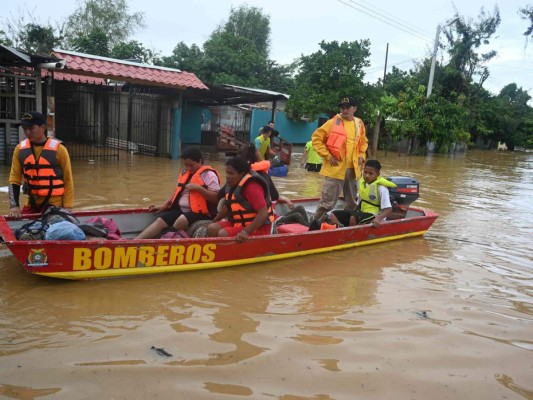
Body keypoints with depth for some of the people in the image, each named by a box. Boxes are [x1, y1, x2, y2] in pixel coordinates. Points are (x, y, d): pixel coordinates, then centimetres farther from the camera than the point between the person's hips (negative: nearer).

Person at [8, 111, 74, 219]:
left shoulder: (58, 149, -8)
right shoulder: (20, 149, 4)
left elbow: (68, 180, -5)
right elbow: (14, 179, 6)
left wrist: (67, 207, -9)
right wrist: (14, 205, -6)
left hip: (55, 205, -4)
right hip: (31, 204, 4)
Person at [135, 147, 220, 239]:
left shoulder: (209, 174, -6)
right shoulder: (184, 173, 16)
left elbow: (216, 198, -15)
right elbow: (177, 192, 22)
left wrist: (198, 188, -22)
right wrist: (164, 205, 10)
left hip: (199, 212, -6)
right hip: (180, 209, 6)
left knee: (181, 220, -35)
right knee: (160, 220, -15)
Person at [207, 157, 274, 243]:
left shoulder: (252, 187, -22)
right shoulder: (232, 184, 6)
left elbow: (263, 213, -29)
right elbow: (227, 206, 20)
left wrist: (246, 232, -35)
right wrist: (213, 222, 16)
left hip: (258, 228, -9)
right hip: (239, 223, 9)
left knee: (223, 234, -25)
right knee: (212, 229, -8)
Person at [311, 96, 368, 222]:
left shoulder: (359, 124, 9)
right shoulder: (333, 122, -6)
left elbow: (363, 142, 25)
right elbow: (316, 138, -6)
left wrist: (362, 155, 9)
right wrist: (327, 156, -11)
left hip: (353, 169, 5)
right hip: (335, 168, -5)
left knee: (351, 201, 17)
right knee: (327, 201, -7)